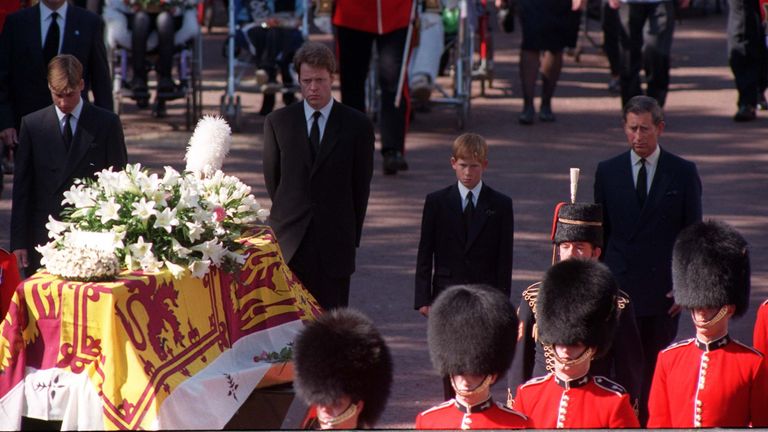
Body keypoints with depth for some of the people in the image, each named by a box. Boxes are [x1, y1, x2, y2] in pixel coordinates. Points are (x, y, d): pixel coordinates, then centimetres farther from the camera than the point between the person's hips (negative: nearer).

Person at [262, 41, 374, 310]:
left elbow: (361, 185, 6)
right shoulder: (277, 122, 6)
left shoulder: (357, 126, 1)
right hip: (289, 241, 1)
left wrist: (350, 235, 7)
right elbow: (272, 177, 15)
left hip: (335, 242, -1)